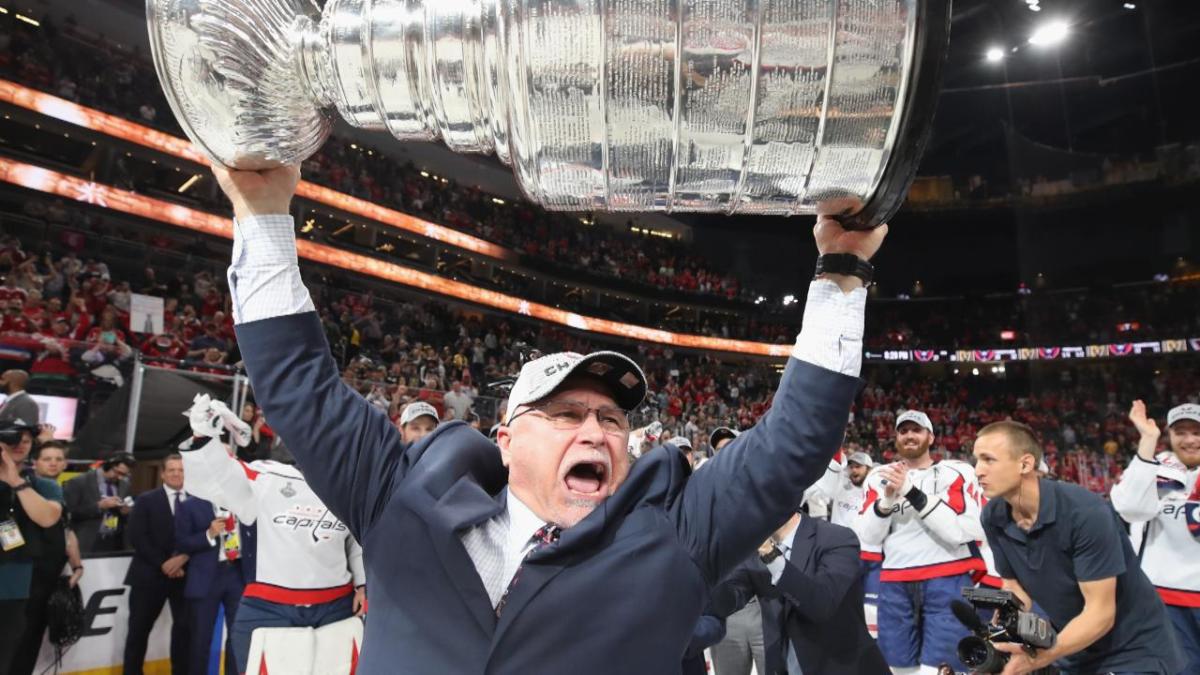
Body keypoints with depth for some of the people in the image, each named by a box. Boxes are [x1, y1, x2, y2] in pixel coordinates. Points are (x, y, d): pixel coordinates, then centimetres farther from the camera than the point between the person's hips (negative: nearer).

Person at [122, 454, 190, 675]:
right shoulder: (146, 500, 3)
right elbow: (137, 537, -5)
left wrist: (183, 558, -15)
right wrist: (162, 564, -12)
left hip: (184, 573, 1)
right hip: (151, 573, -1)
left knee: (184, 626, 3)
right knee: (139, 628, 5)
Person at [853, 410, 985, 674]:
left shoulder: (957, 472, 0)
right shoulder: (880, 477, 10)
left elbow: (960, 531, -14)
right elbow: (867, 537, 3)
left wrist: (912, 492, -20)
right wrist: (887, 500, -14)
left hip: (947, 581, -3)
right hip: (895, 584, 3)